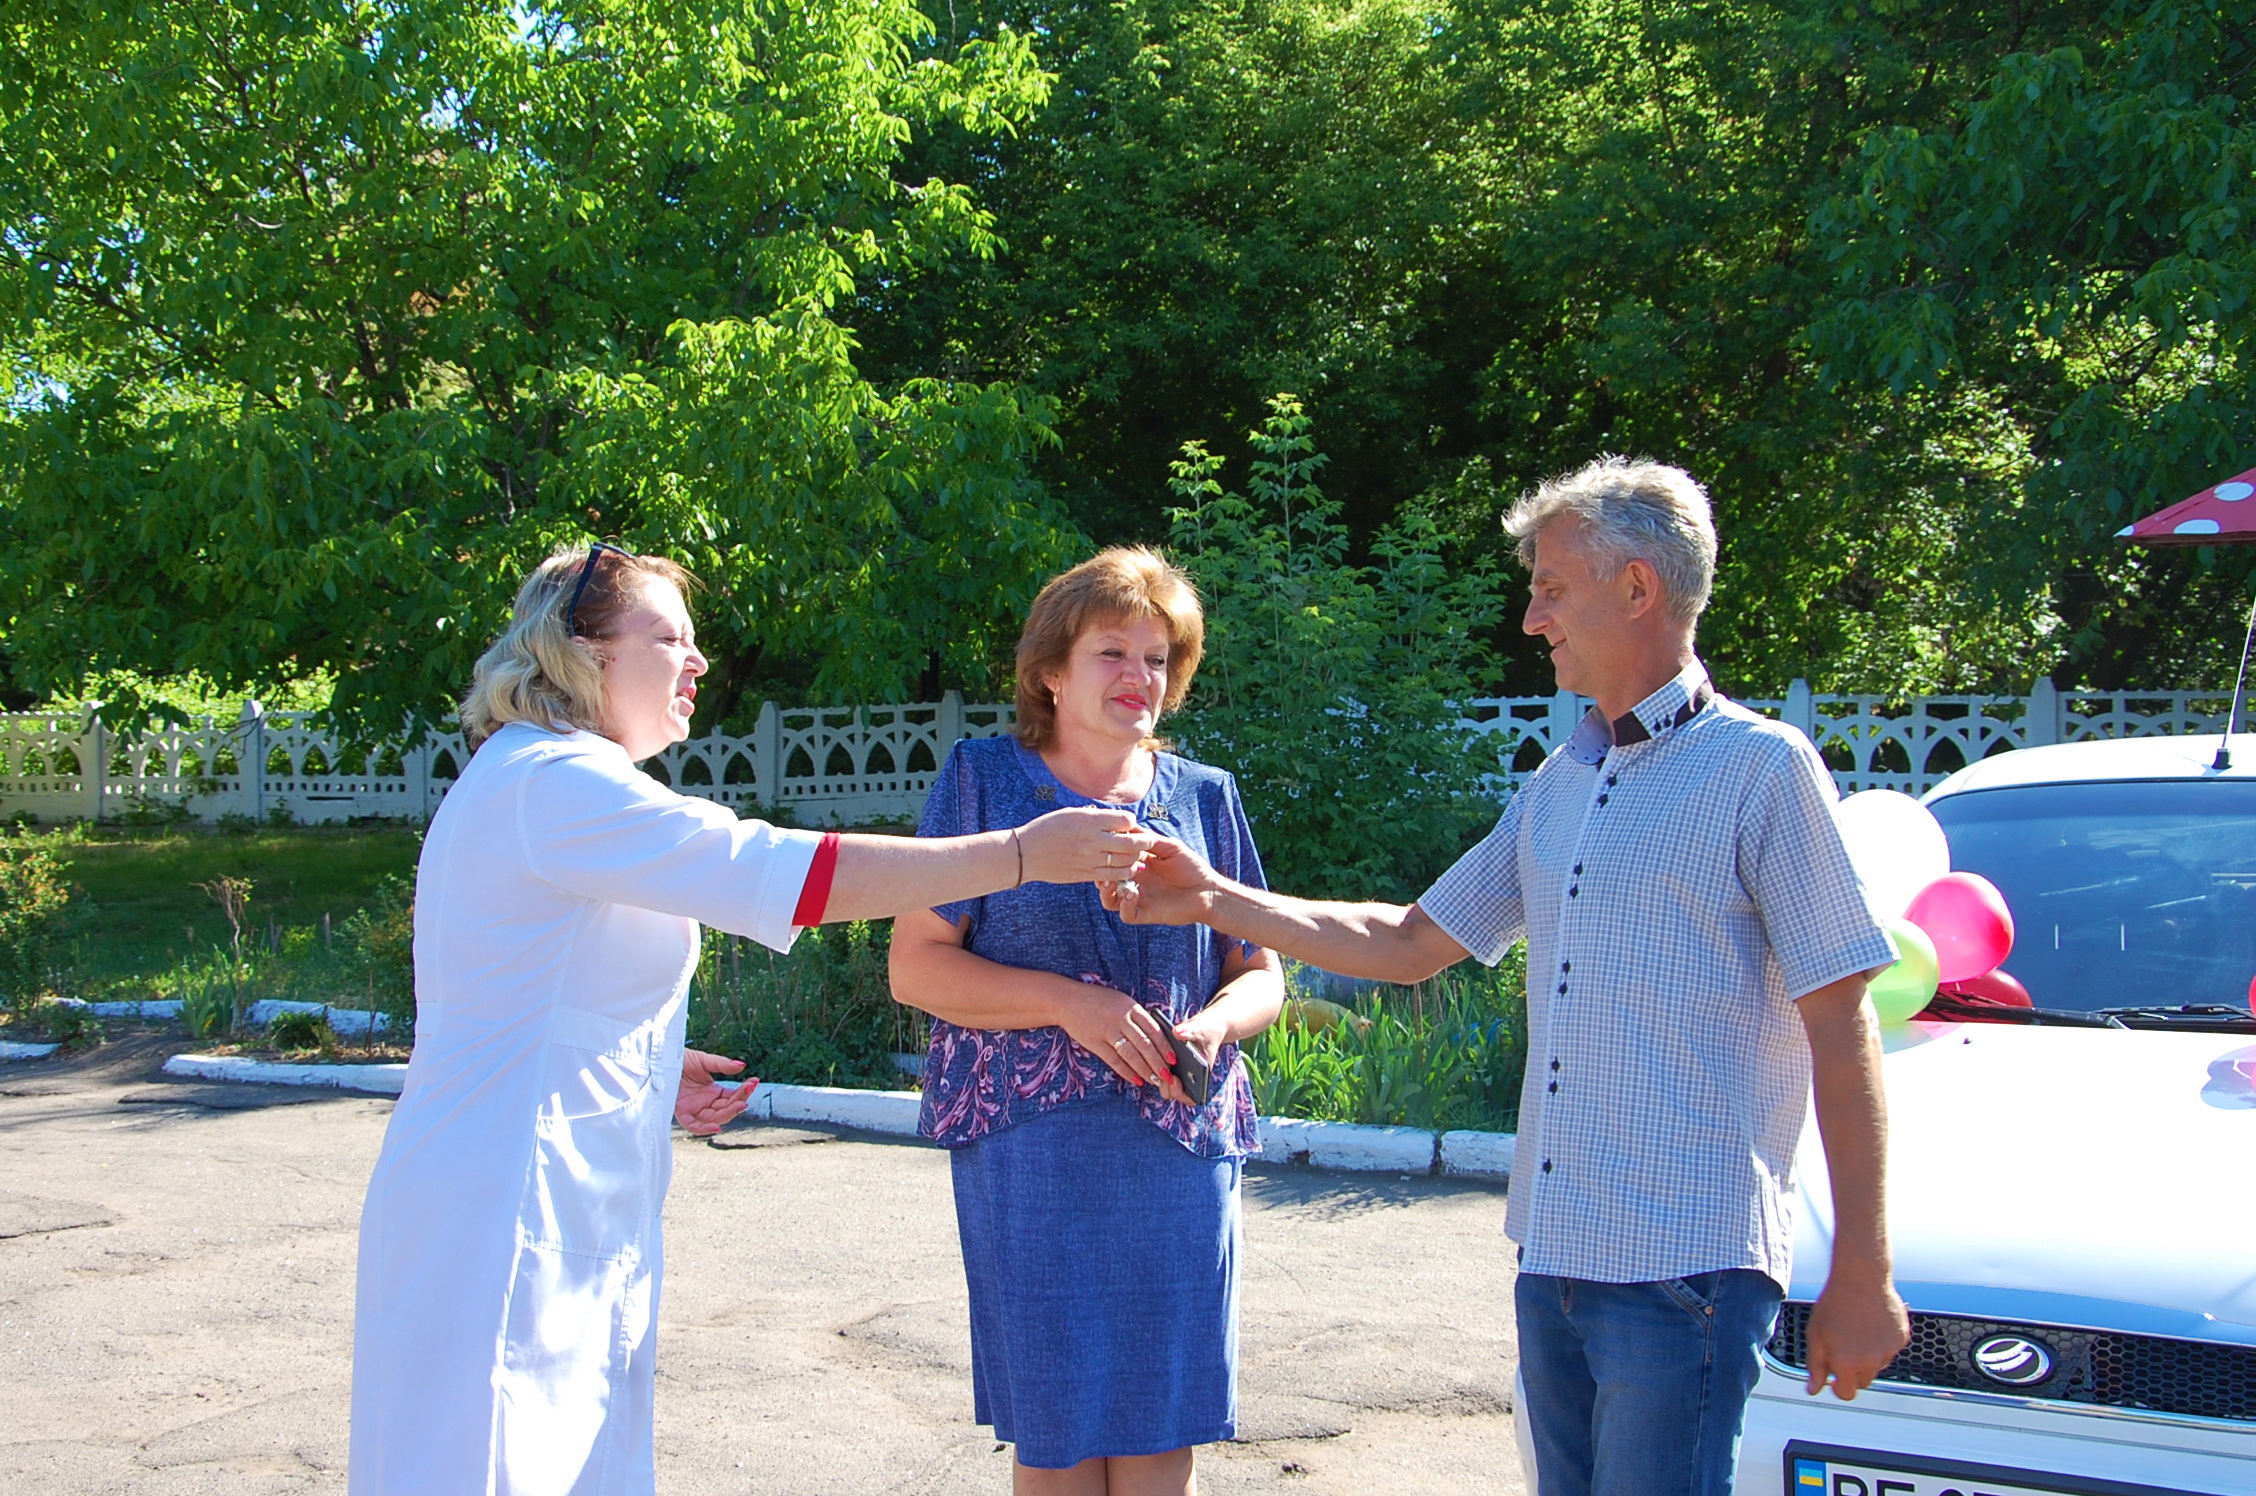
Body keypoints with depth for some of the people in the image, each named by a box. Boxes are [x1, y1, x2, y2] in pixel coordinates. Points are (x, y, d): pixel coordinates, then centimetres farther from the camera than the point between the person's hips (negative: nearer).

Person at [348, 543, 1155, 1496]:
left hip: (576, 1232, 10)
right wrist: (1021, 854, -19)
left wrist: (653, 1070, 11)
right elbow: (790, 871, -22)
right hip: (506, 1229, -10)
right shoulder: (557, 782, -15)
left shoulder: (519, 783, 19)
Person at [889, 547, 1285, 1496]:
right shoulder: (985, 779, 3)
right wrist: (1069, 1003, -15)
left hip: (1181, 1144, 3)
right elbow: (915, 964, -2)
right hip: (1032, 1148, -2)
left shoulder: (1204, 798, 11)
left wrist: (1214, 1025, -9)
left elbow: (1260, 974, 15)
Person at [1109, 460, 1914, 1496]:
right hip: (1555, 1252, 7)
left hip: (1685, 1263, -7)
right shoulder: (1558, 784, 15)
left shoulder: (1759, 768, -7)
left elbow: (1842, 1033, -9)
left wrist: (1861, 1276, -11)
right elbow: (1411, 944, 19)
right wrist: (1218, 901, 10)